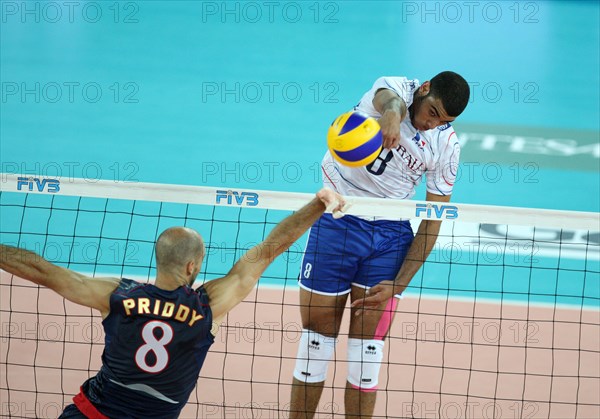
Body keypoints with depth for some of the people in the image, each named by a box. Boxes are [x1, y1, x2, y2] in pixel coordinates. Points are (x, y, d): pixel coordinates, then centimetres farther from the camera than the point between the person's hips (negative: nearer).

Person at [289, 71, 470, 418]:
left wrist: (398, 285, -8)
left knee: (368, 343, -1)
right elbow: (391, 101, -37)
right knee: (317, 334, 3)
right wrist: (391, 117, -64)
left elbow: (432, 221, 0)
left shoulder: (446, 146, -4)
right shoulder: (394, 87, -10)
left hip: (391, 234, 2)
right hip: (336, 219, -1)